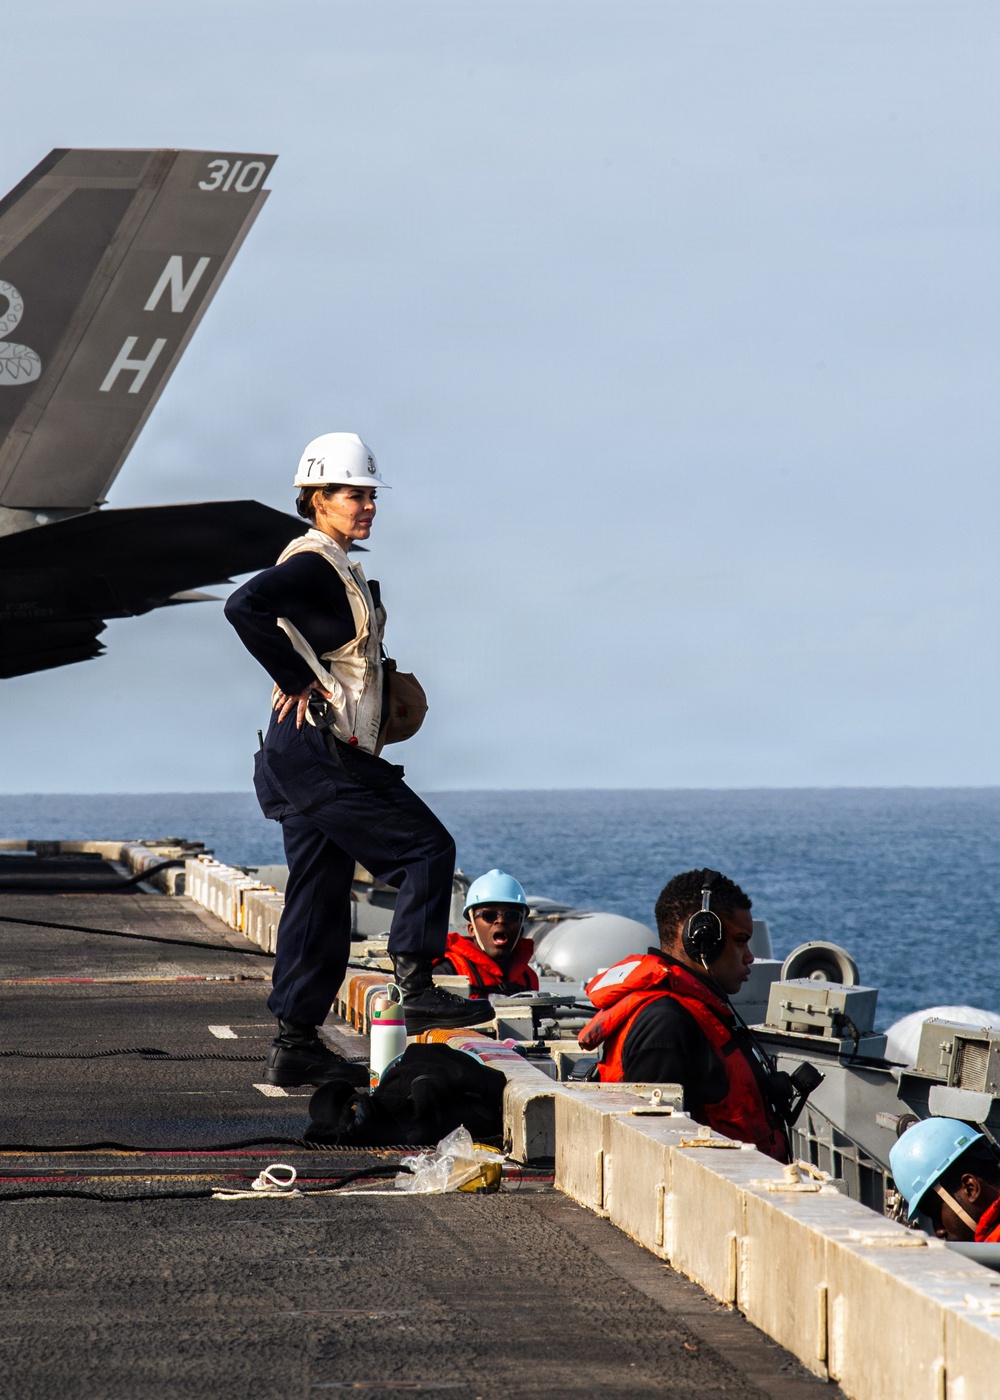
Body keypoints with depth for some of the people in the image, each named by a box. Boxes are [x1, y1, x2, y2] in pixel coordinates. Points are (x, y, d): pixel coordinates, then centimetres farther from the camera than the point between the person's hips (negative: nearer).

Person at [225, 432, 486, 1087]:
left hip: (330, 755, 10)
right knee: (428, 847, -7)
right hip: (319, 754, -10)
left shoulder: (336, 567, 20)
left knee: (321, 896, 9)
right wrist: (296, 682, -22)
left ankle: (297, 1046, 9)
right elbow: (246, 606, -29)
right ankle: (417, 988, -8)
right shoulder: (312, 565, -12)